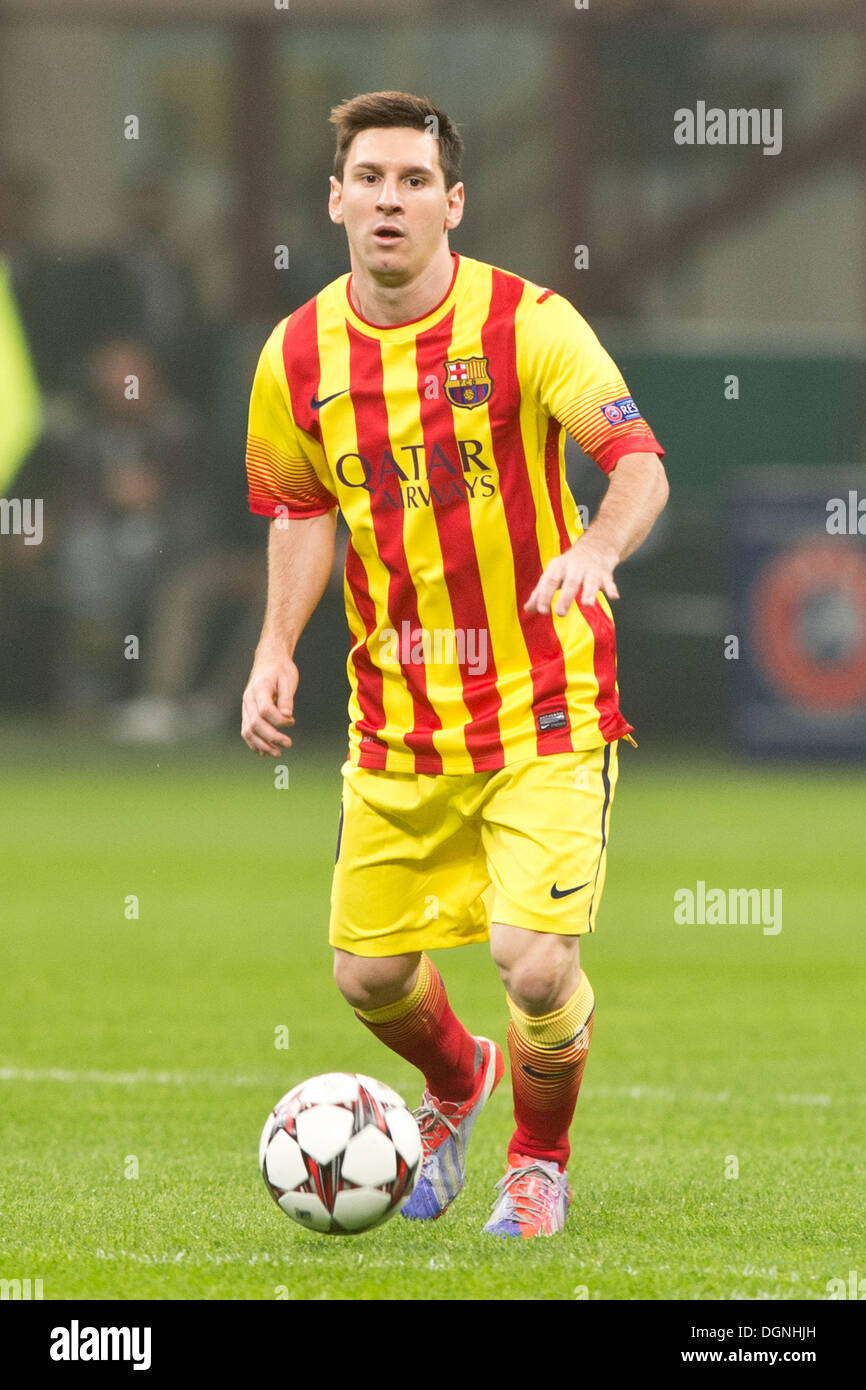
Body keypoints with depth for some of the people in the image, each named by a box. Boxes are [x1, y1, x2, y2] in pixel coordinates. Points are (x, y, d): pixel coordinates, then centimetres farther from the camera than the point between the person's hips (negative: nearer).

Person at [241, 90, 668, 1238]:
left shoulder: (526, 324, -13)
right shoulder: (298, 358, 0)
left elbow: (639, 463, -21)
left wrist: (596, 549, -42)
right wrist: (277, 649, 4)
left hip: (543, 702, -4)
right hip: (395, 713, 4)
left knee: (534, 961, -16)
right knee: (369, 973, 8)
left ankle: (541, 1160, 16)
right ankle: (457, 1081, 45)